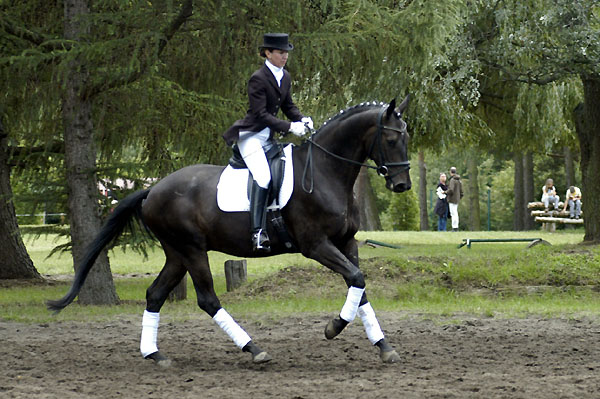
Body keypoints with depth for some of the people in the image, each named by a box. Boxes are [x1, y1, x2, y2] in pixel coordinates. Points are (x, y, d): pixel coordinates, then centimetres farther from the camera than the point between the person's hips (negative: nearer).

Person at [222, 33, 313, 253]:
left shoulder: (285, 77, 11)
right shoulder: (258, 79, -14)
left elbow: (288, 106, 19)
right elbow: (260, 114, -18)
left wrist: (302, 119, -2)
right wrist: (289, 127, -23)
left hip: (268, 137, 9)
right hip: (251, 134, -9)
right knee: (262, 176, -27)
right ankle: (258, 232, -37)